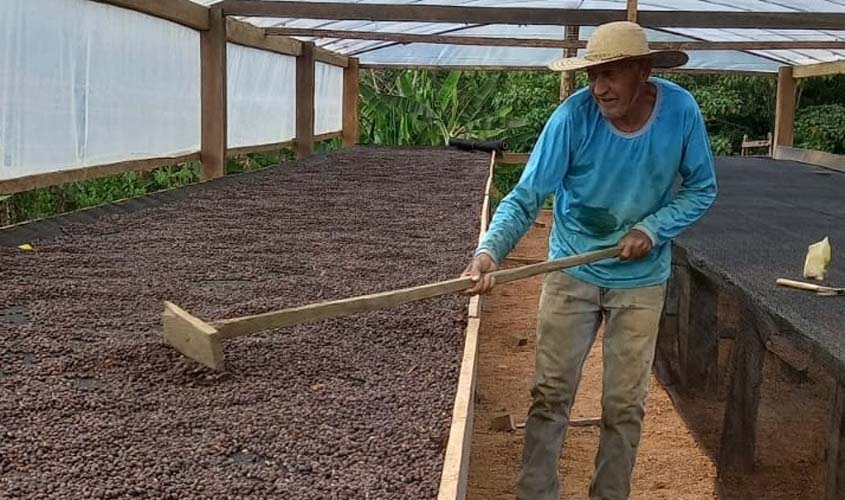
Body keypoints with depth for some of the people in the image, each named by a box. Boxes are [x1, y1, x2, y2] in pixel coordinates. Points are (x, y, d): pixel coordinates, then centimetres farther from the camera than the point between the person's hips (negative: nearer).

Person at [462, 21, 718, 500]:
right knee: (551, 394, 3)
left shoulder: (681, 110, -15)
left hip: (641, 280, 1)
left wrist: (653, 229, -17)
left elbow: (701, 189, -1)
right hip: (572, 272, -1)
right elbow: (526, 197, -22)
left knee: (625, 405, 9)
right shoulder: (573, 116, -21)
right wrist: (490, 250, -39)